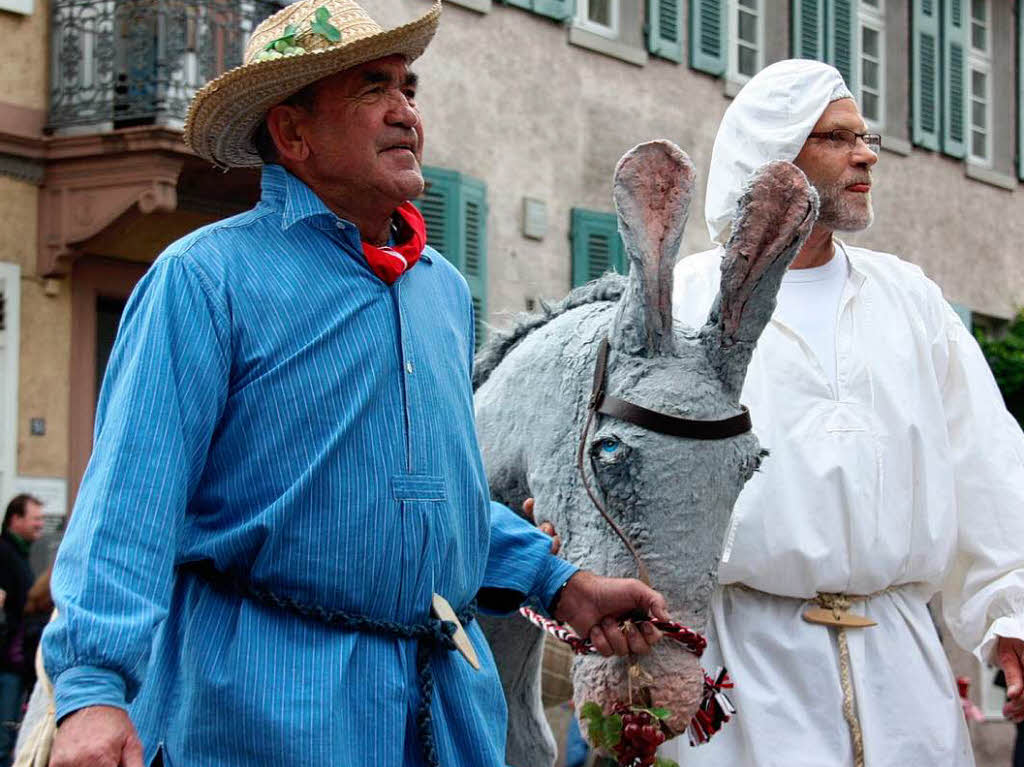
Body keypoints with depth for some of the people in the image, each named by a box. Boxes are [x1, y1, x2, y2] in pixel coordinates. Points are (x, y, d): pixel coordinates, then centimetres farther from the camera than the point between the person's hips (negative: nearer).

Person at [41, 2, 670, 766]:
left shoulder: (444, 288, 15)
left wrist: (559, 583, 16)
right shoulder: (205, 279, -8)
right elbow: (131, 495, -16)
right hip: (266, 699, -6)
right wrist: (94, 688, -26)